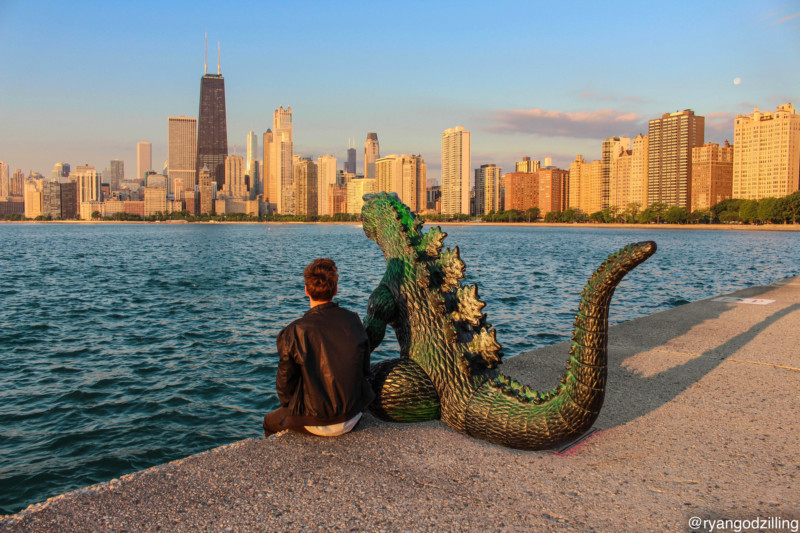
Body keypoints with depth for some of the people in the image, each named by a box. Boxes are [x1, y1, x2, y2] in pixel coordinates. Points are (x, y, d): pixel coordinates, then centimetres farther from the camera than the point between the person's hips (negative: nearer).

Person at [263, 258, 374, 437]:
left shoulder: (294, 332, -20)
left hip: (315, 424, -4)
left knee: (270, 421, 26)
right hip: (353, 417, 4)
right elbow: (364, 369, 2)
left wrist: (289, 406, 11)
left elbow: (285, 383, -10)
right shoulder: (353, 320, -8)